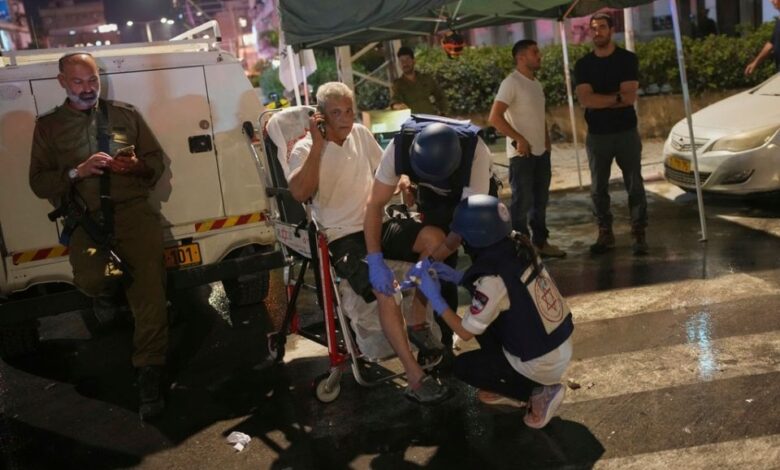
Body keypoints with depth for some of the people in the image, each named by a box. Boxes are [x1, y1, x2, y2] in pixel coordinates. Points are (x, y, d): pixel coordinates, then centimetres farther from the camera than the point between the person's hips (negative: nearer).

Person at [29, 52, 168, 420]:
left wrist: (136, 165, -7)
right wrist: (77, 172, -10)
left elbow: (157, 160, 17)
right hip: (85, 218, 0)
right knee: (90, 280, -27)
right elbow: (38, 183, 9)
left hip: (132, 210, 0)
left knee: (149, 290, -19)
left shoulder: (126, 115, 16)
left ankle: (149, 375, -12)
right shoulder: (48, 126, 14)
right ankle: (114, 285, 12)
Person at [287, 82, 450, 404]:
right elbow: (300, 194, -27)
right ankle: (415, 377, -23)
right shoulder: (305, 150, -8)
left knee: (434, 238, -19)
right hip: (342, 238, -6)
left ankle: (418, 321, -1)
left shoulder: (361, 134, 8)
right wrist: (317, 145, -25)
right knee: (385, 289, -30)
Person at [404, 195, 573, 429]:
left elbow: (466, 332, -13)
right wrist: (457, 277, 7)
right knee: (483, 313, 17)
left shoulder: (492, 279, -27)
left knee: (461, 366, 10)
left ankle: (537, 392, 4)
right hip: (563, 343, 8)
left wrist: (434, 296, -7)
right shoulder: (519, 246, -5)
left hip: (543, 363, -8)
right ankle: (508, 387, 21)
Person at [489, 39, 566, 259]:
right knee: (522, 201, -1)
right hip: (522, 154, -8)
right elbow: (494, 117, -20)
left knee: (540, 200, 14)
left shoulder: (536, 83, 13)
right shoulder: (511, 83, -12)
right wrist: (519, 139, -19)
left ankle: (541, 242, 24)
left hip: (541, 152, 8)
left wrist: (546, 143, 13)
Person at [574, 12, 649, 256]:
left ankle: (639, 234, 7)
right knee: (598, 188, 6)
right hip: (597, 135, 2)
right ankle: (605, 234, 16)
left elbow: (630, 97, -12)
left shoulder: (627, 59, -2)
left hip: (626, 132, -2)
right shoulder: (583, 65, 3)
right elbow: (585, 99, -11)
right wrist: (616, 97, -13)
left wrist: (599, 100, -9)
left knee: (635, 186, 1)